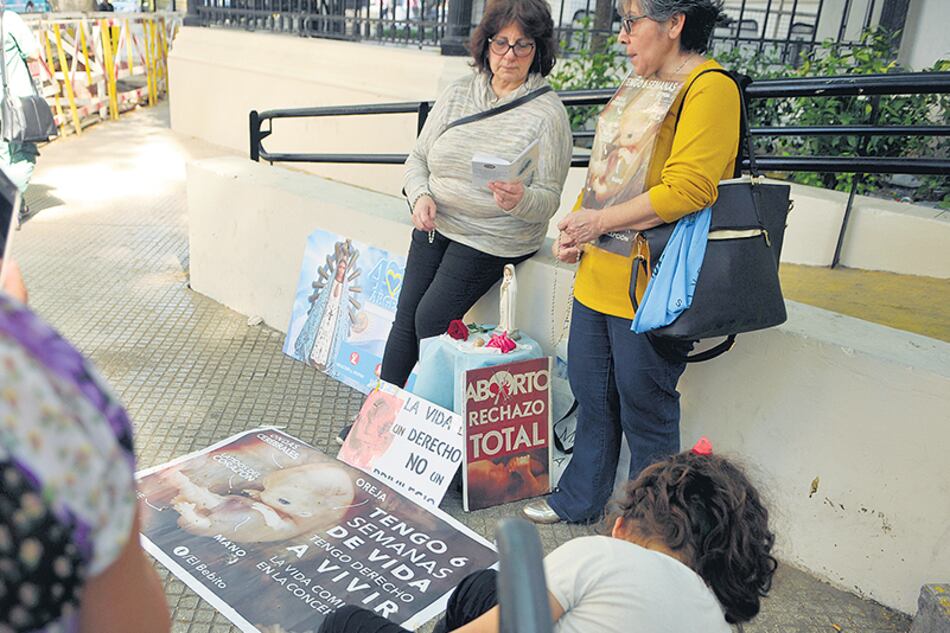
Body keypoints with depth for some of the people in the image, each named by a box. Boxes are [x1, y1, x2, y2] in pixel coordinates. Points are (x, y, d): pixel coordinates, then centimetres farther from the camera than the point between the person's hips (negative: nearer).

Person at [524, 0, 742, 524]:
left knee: (645, 412, 7)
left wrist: (600, 221, -15)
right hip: (599, 277, 9)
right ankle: (577, 500, 39)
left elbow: (687, 190, -24)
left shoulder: (709, 88, -12)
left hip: (650, 289, -8)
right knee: (591, 396, 19)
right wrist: (575, 231, 8)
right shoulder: (640, 88, 16)